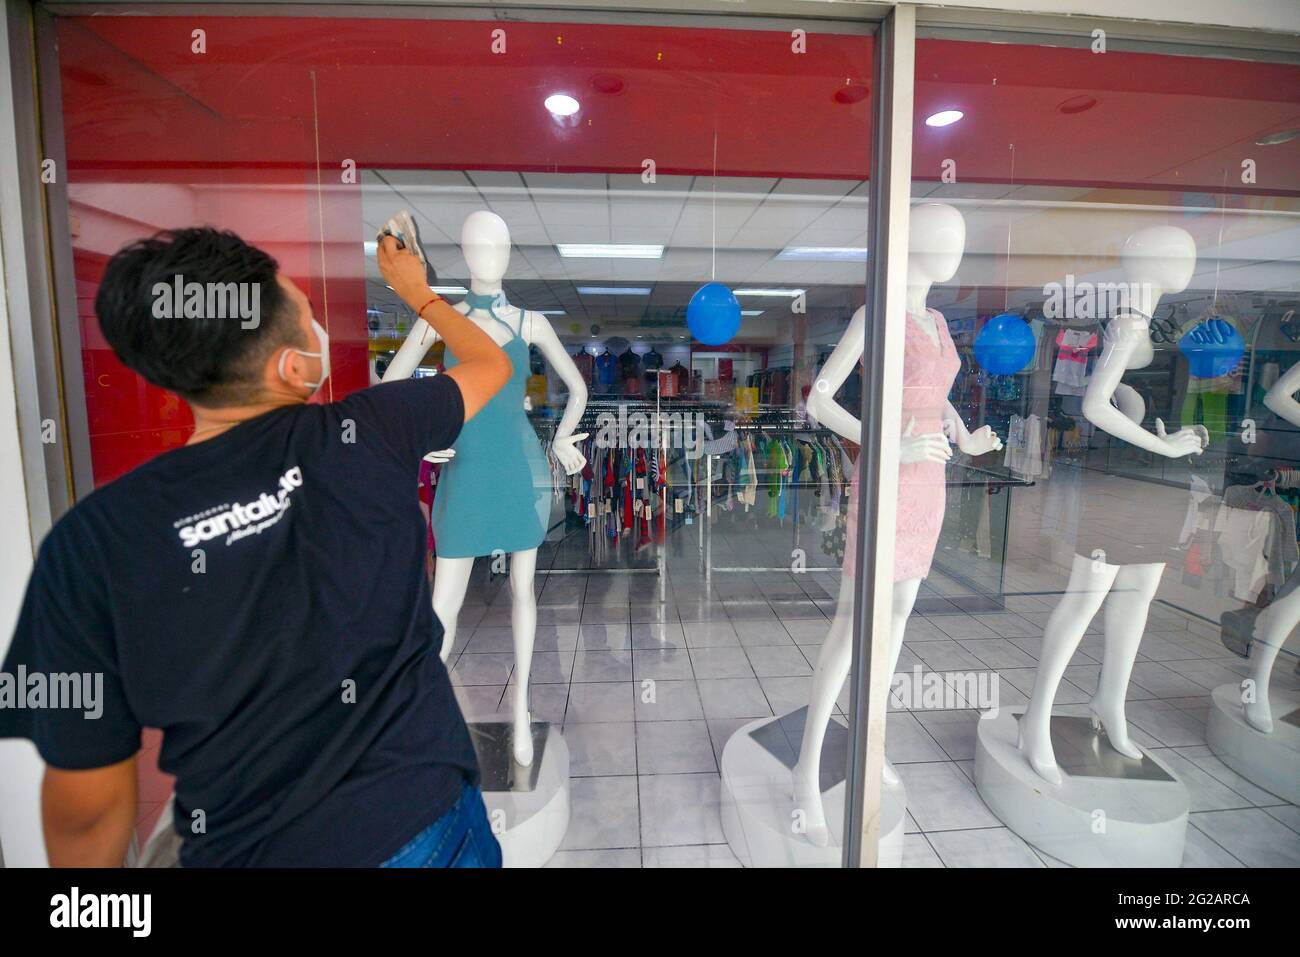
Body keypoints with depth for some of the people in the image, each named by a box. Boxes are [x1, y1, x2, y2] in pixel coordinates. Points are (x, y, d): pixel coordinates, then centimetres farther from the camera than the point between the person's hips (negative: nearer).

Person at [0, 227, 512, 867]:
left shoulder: (89, 541, -16)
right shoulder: (367, 433, -17)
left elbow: (86, 806, -8)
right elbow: (492, 364, 3)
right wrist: (416, 292, 18)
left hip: (246, 847, 1)